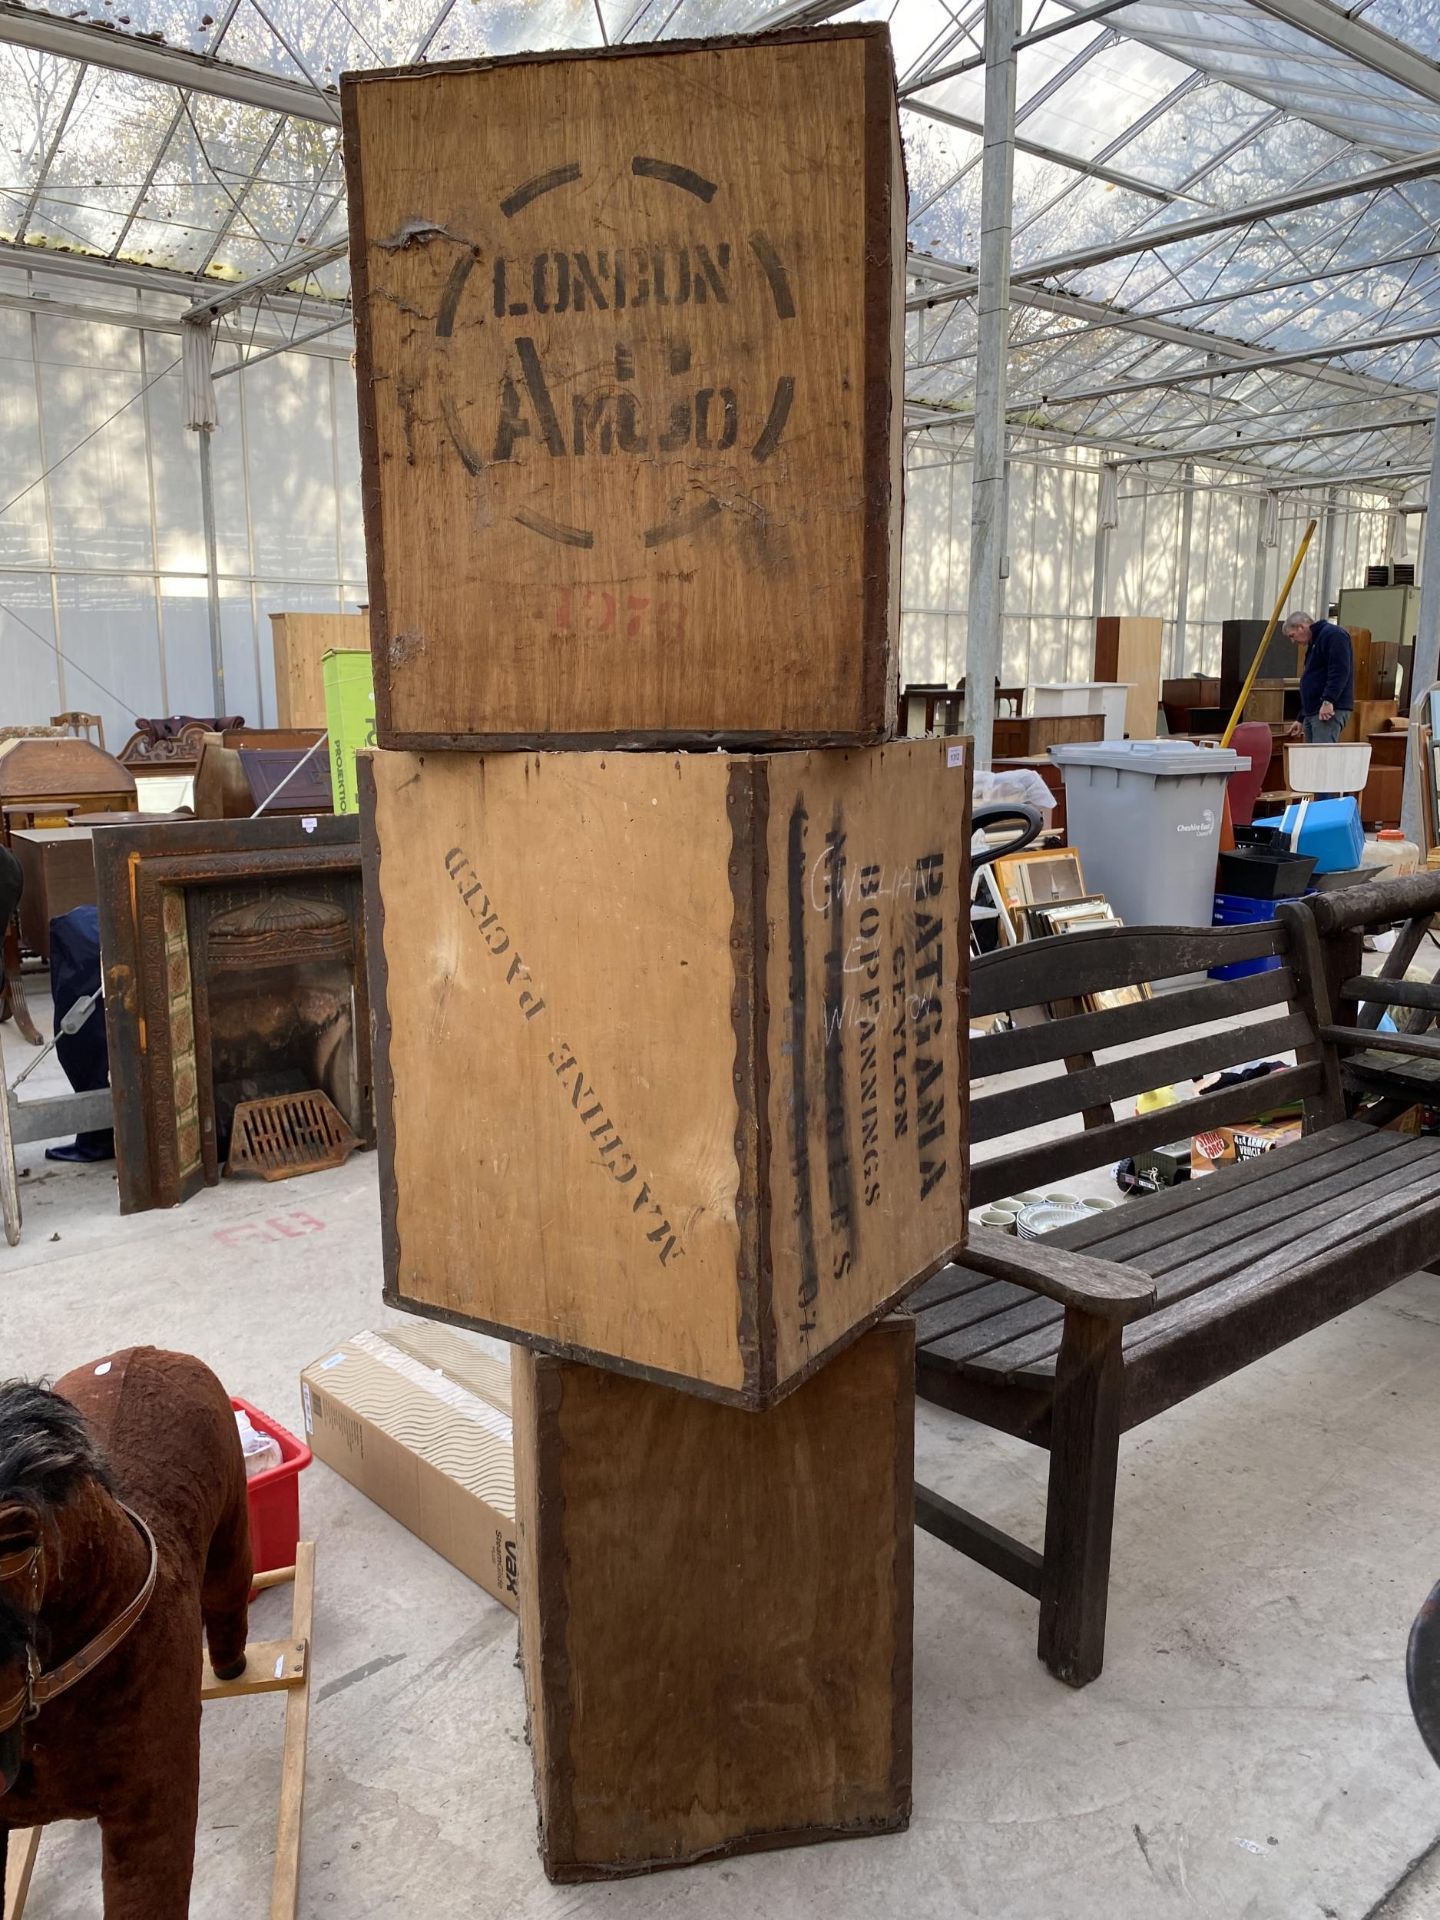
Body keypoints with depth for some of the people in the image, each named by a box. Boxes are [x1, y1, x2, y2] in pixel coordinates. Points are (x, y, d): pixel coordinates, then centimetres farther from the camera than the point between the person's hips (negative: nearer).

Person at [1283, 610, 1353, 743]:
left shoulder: (1332, 634, -5)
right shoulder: (1313, 644, 27)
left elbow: (1340, 671, -18)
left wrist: (1328, 701, -25)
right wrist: (1301, 719, 29)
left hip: (1329, 711, -10)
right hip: (1312, 712, 10)